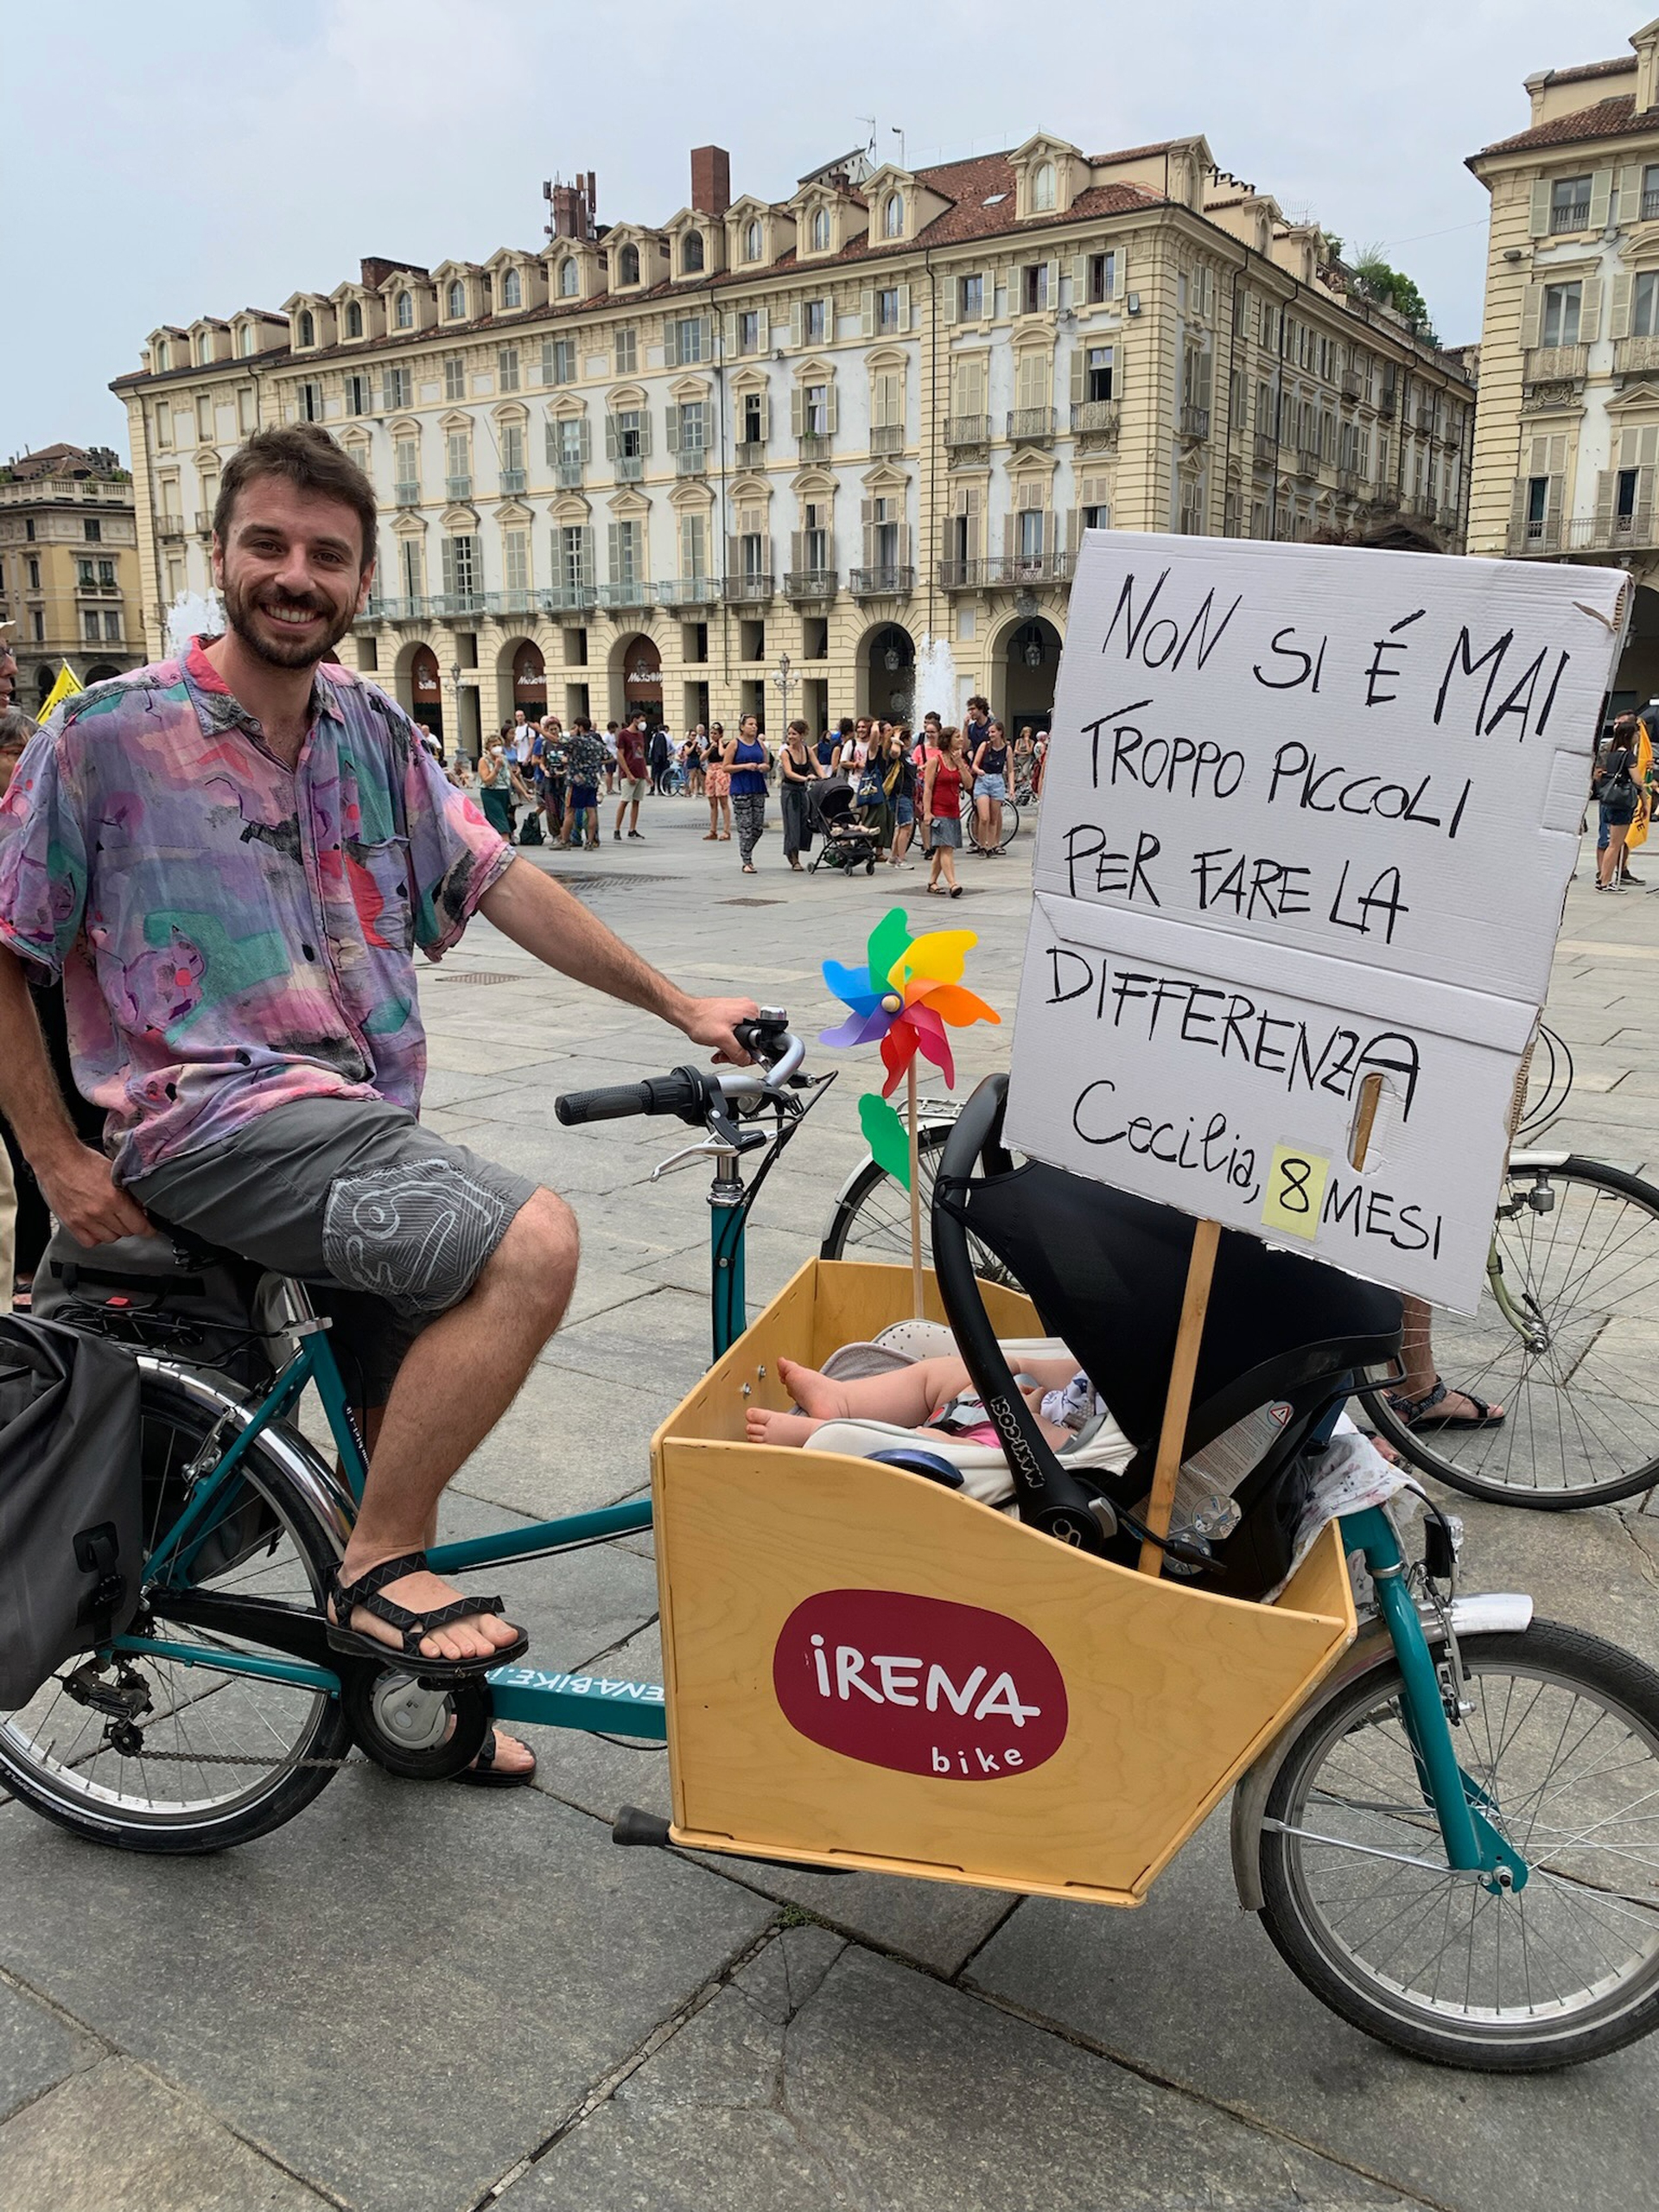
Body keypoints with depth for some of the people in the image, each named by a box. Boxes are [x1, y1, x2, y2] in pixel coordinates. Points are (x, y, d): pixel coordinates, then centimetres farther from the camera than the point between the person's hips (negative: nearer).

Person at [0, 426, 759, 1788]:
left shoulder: (374, 734, 9)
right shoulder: (110, 736, -6)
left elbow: (503, 882, 8)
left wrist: (676, 1003, 2)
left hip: (359, 1118, 7)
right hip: (219, 1122, -7)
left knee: (407, 1410, 16)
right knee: (534, 1242, -27)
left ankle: (397, 1688, 39)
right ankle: (378, 1572, -9)